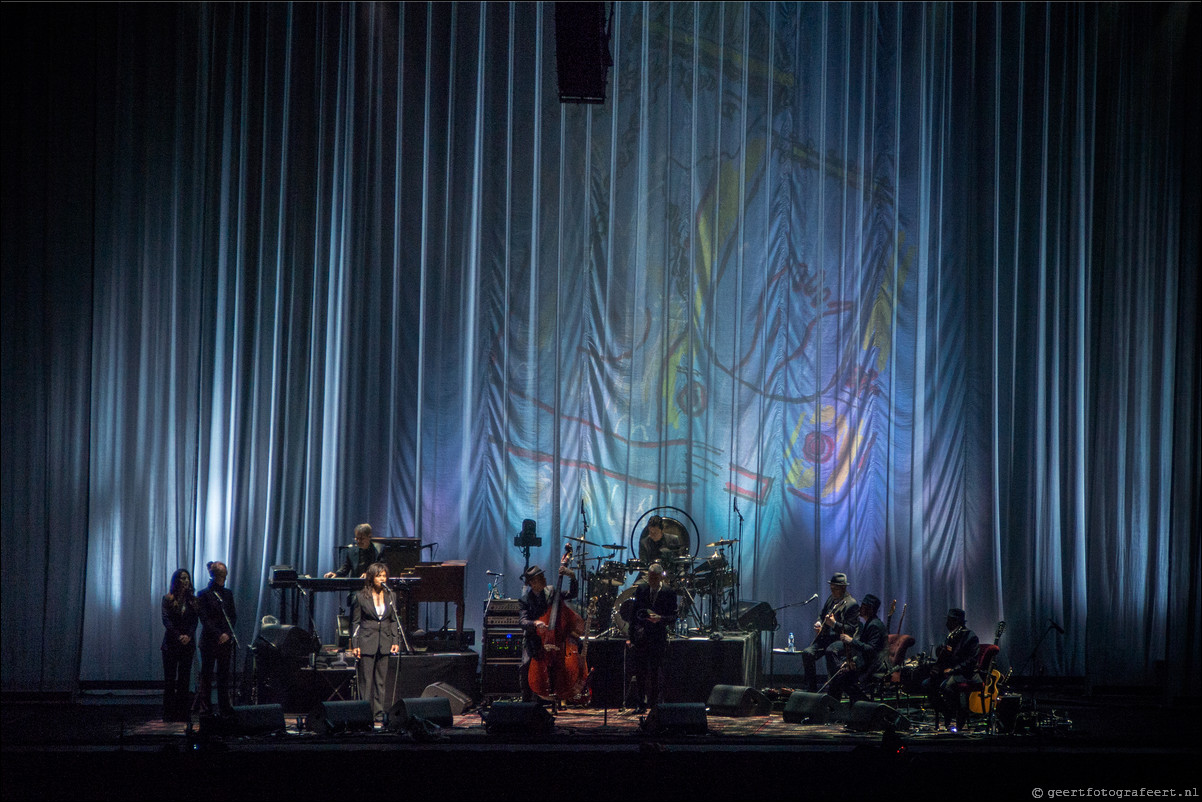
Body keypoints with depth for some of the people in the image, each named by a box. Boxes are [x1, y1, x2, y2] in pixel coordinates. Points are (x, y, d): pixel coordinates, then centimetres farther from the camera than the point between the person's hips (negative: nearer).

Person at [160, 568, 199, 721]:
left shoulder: (193, 600, 9)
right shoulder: (168, 599, 2)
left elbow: (195, 620, 3)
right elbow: (166, 620, -6)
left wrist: (188, 635, -14)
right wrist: (178, 636, -17)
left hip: (188, 644, 2)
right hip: (171, 643, -2)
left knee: (184, 678, 2)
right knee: (170, 678, -2)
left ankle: (182, 713, 5)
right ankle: (168, 713, 1)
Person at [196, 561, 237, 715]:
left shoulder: (227, 594, 12)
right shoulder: (204, 595, -4)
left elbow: (233, 616, 12)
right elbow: (204, 619, -9)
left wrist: (228, 634, -2)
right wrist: (218, 635, -16)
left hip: (226, 640, 4)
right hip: (209, 640, -4)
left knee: (224, 674, 5)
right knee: (207, 674, -1)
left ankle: (225, 707, 9)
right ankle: (204, 706, 4)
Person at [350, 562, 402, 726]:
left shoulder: (390, 596, 9)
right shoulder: (361, 597, -1)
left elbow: (394, 620, 13)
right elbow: (355, 622, 2)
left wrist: (396, 641, 5)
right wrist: (355, 645, -4)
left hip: (384, 643, 3)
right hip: (367, 643, -3)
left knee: (381, 681, 5)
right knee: (366, 681, -3)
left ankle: (379, 716, 9)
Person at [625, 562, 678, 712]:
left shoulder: (669, 593, 1)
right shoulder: (641, 590, 9)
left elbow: (673, 617, 1)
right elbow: (634, 614, 11)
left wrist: (660, 619, -20)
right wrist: (631, 636, 7)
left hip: (658, 638, -2)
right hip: (641, 636, 2)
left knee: (655, 673, -1)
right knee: (640, 672, 0)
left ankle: (654, 704, 7)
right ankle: (640, 704, 5)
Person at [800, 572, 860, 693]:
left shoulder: (851, 604, -8)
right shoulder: (831, 598, 17)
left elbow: (852, 629, -13)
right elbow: (821, 615, 32)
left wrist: (834, 624, -24)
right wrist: (818, 624, 8)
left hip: (842, 639, -8)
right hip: (826, 637, 8)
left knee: (830, 651, -39)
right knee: (807, 653, -15)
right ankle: (811, 689, -7)